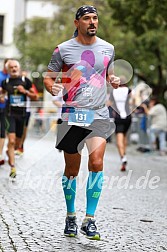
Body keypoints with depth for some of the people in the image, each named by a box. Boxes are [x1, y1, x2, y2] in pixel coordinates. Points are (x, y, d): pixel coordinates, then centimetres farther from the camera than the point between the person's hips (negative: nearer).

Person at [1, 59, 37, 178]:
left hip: (22, 113, 2)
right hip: (10, 113, -2)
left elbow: (34, 96, 4)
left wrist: (25, 91, -12)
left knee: (17, 141, 15)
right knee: (11, 140, -15)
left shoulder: (25, 81, 0)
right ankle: (13, 167, -14)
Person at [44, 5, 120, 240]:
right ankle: (70, 216, 25)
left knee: (96, 162, -16)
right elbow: (48, 77, 6)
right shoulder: (63, 49, 1)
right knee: (72, 170, 6)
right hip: (72, 114, -1)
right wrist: (52, 87, -16)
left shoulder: (107, 48, 9)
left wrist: (114, 80, 1)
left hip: (99, 114, 1)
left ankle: (90, 219, -8)